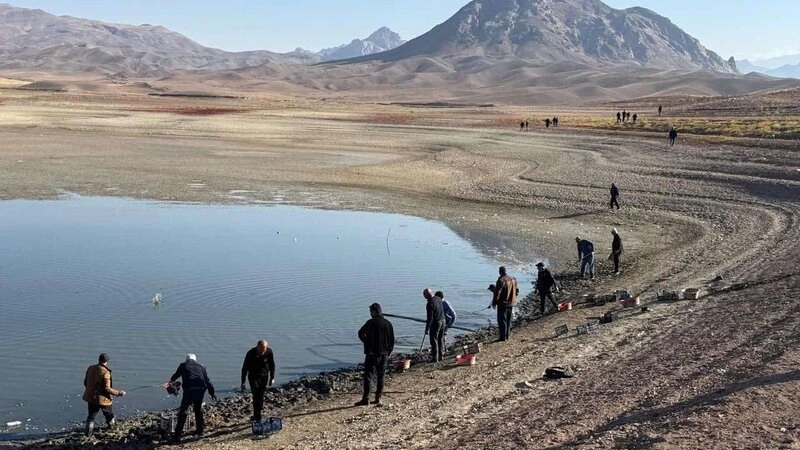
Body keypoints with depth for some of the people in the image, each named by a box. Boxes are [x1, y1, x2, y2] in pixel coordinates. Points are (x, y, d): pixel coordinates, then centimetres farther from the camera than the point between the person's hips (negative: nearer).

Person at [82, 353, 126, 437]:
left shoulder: (90, 368, -2)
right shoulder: (105, 372, -23)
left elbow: (85, 382, 9)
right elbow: (107, 389, -24)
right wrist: (119, 393, -13)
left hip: (90, 397, 5)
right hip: (102, 398, -5)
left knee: (91, 415, 17)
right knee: (109, 414, 21)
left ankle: (88, 431, 13)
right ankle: (112, 425, 41)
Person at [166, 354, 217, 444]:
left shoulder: (183, 365, 16)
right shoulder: (201, 366, 22)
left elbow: (176, 375, 32)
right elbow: (207, 380, 17)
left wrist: (170, 381, 52)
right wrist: (212, 392, 21)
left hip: (189, 390, -3)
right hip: (200, 390, 3)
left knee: (183, 411, -1)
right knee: (198, 410, 23)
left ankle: (177, 436, -5)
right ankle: (200, 431, 31)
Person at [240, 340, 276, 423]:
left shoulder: (269, 352, -15)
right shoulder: (251, 353, -21)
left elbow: (272, 365, 2)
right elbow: (244, 368, -12)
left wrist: (272, 378, 3)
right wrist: (243, 383, -10)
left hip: (264, 376, 3)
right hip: (253, 377, -3)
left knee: (261, 396, 5)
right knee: (256, 396, -12)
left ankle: (256, 416, 22)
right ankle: (257, 418, -9)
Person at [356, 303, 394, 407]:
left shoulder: (371, 323, -12)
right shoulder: (388, 324, 6)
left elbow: (361, 333, -10)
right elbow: (392, 340, 9)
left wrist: (367, 342, 5)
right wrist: (388, 353, 16)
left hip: (372, 354, -5)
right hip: (384, 354, 6)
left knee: (368, 376, -2)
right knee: (380, 377, 12)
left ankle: (366, 399, -6)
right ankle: (378, 399, 14)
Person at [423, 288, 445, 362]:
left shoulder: (430, 304, -23)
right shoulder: (438, 299, 1)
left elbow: (430, 318, -22)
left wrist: (427, 329, -16)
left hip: (435, 323, -8)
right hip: (442, 320, 8)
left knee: (434, 340, 1)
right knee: (441, 339, 18)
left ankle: (435, 358, 3)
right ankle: (441, 355, 26)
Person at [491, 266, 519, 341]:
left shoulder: (501, 280, -19)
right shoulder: (513, 279, 3)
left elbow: (497, 293, -18)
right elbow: (517, 290, 12)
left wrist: (494, 303, -8)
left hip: (502, 304, -7)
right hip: (511, 303, 7)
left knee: (502, 321, -1)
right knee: (508, 320, 18)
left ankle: (503, 337, -1)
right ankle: (507, 335, 25)